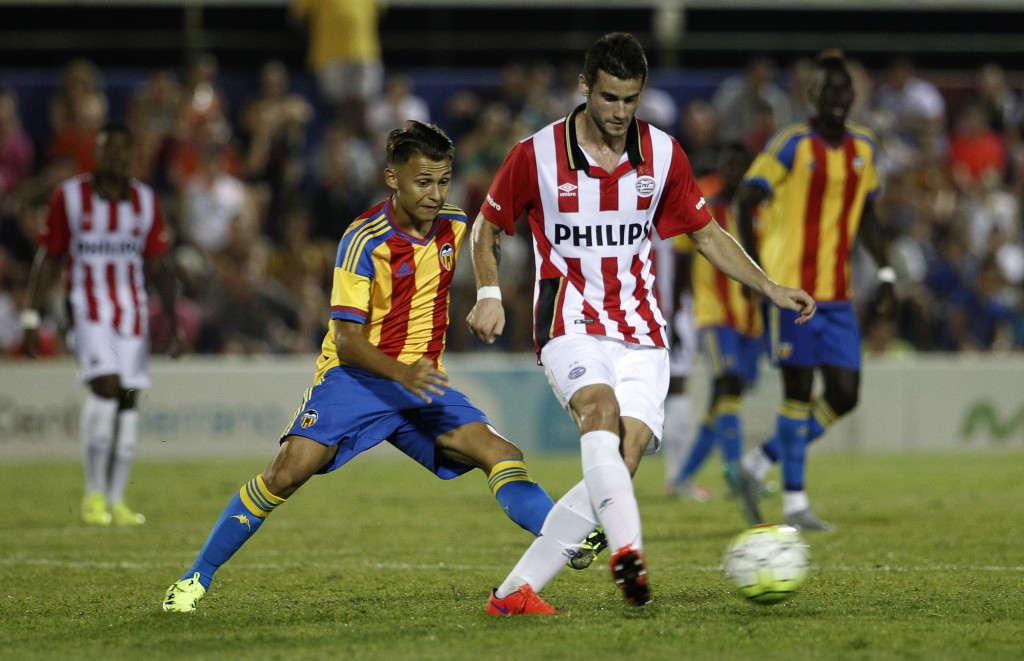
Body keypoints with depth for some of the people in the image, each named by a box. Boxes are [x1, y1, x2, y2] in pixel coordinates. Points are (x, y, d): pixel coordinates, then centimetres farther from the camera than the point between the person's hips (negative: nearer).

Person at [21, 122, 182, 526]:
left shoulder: (146, 201, 8)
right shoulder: (69, 197, 0)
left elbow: (159, 267, 11)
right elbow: (48, 260, 4)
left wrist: (173, 319, 4)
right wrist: (30, 315, 0)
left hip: (133, 309, 4)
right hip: (88, 306, -4)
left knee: (128, 400, 1)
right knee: (106, 387, -20)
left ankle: (116, 500, 9)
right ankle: (94, 495, -12)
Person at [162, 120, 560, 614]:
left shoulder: (455, 227, 0)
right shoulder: (364, 240, -17)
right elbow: (347, 340, -20)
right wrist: (401, 372, -35)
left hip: (421, 380, 5)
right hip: (355, 375, -5)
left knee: (502, 457, -15)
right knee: (289, 471, -19)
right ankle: (197, 577, -7)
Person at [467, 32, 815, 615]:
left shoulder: (663, 154, 4)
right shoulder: (536, 155, -4)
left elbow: (706, 234, 15)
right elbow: (488, 227, 11)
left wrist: (771, 289, 6)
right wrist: (489, 293, -4)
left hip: (641, 336, 3)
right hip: (571, 329, -3)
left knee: (623, 460, -14)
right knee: (601, 410, -34)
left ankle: (516, 591, -8)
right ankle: (628, 550, -51)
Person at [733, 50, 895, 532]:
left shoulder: (864, 148, 11)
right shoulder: (791, 144, -7)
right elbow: (746, 199, -7)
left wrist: (884, 270, 14)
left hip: (838, 294, 6)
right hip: (792, 288, -6)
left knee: (844, 394, 1)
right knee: (799, 389, -6)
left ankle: (758, 465, 16)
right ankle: (794, 502, 2)